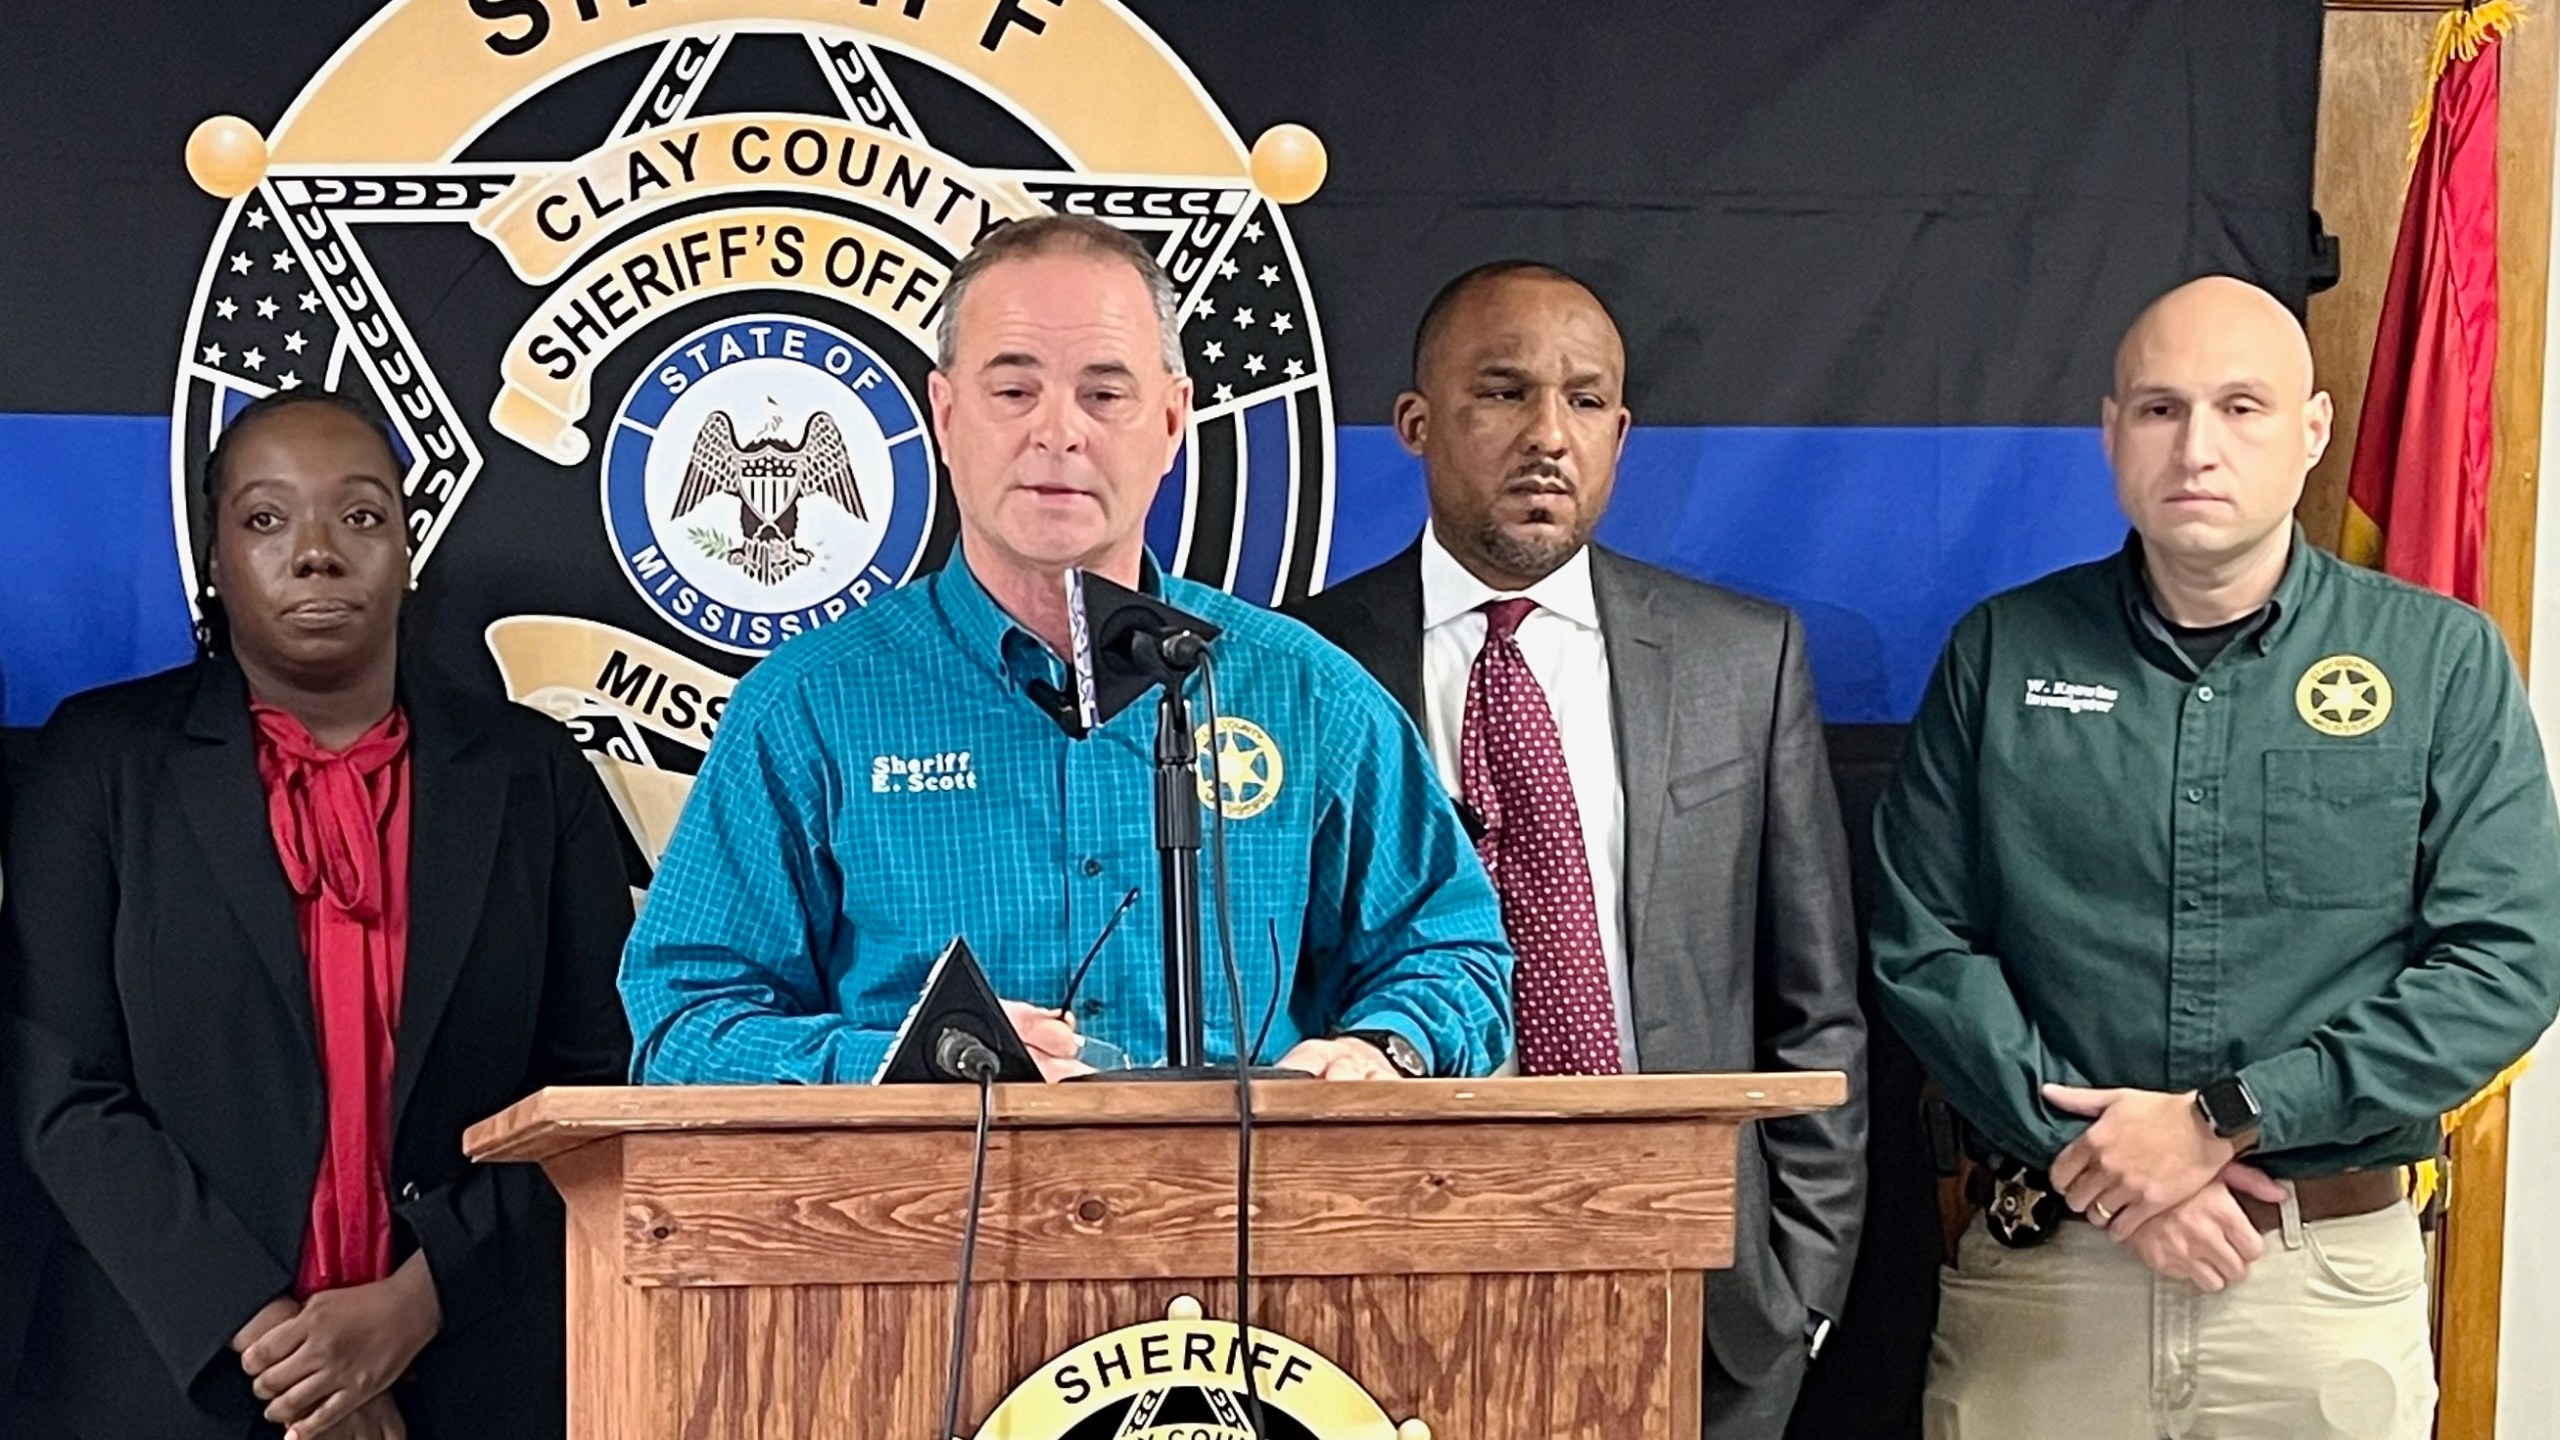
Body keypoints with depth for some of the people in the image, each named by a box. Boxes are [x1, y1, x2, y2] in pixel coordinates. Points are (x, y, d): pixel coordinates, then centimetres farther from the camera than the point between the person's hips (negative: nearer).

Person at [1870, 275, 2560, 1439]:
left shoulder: (2441, 660, 1)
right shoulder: (2001, 653, 4)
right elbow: (1920, 944, 0)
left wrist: (2227, 1120, -13)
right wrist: (2094, 1159, -12)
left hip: (2331, 1286, 0)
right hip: (2039, 1280, 1)